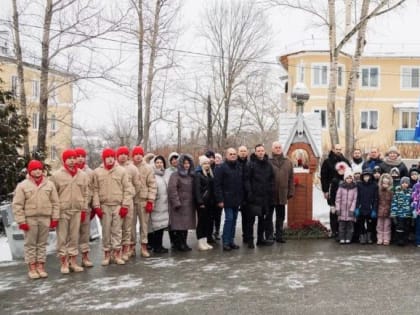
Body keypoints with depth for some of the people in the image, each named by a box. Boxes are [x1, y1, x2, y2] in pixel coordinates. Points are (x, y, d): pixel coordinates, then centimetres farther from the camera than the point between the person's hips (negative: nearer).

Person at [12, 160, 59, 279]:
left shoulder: (49, 184, 6)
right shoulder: (22, 185, -2)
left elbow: (55, 202, 8)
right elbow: (17, 205, -4)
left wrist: (55, 218, 2)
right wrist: (21, 221, -9)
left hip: (45, 218, 2)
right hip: (29, 219, -2)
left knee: (42, 244, 8)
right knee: (30, 244, 3)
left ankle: (41, 266, 15)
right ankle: (32, 268, 9)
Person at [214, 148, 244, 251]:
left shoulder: (239, 167, 13)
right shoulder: (221, 168, -6)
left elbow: (242, 183, 16)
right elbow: (217, 184, -10)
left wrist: (242, 197, 9)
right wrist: (220, 199, -16)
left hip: (237, 199, 6)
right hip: (228, 199, -6)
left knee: (234, 219, 9)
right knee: (229, 219, -8)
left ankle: (231, 241, 17)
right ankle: (226, 242, -2)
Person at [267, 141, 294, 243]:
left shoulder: (288, 162, 8)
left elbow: (291, 178, 9)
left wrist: (291, 192, 5)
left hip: (282, 194, 4)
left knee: (280, 216, 11)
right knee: (269, 216, 5)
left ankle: (279, 235, 21)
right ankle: (269, 236, 13)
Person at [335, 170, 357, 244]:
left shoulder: (355, 187, 1)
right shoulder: (341, 186, 3)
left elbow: (355, 199, -2)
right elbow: (338, 198, 3)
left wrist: (352, 209, -9)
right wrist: (337, 209, -3)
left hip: (350, 210, -1)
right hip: (342, 209, 1)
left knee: (350, 225, 1)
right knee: (342, 224, 1)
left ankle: (348, 238, 7)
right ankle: (342, 238, 6)